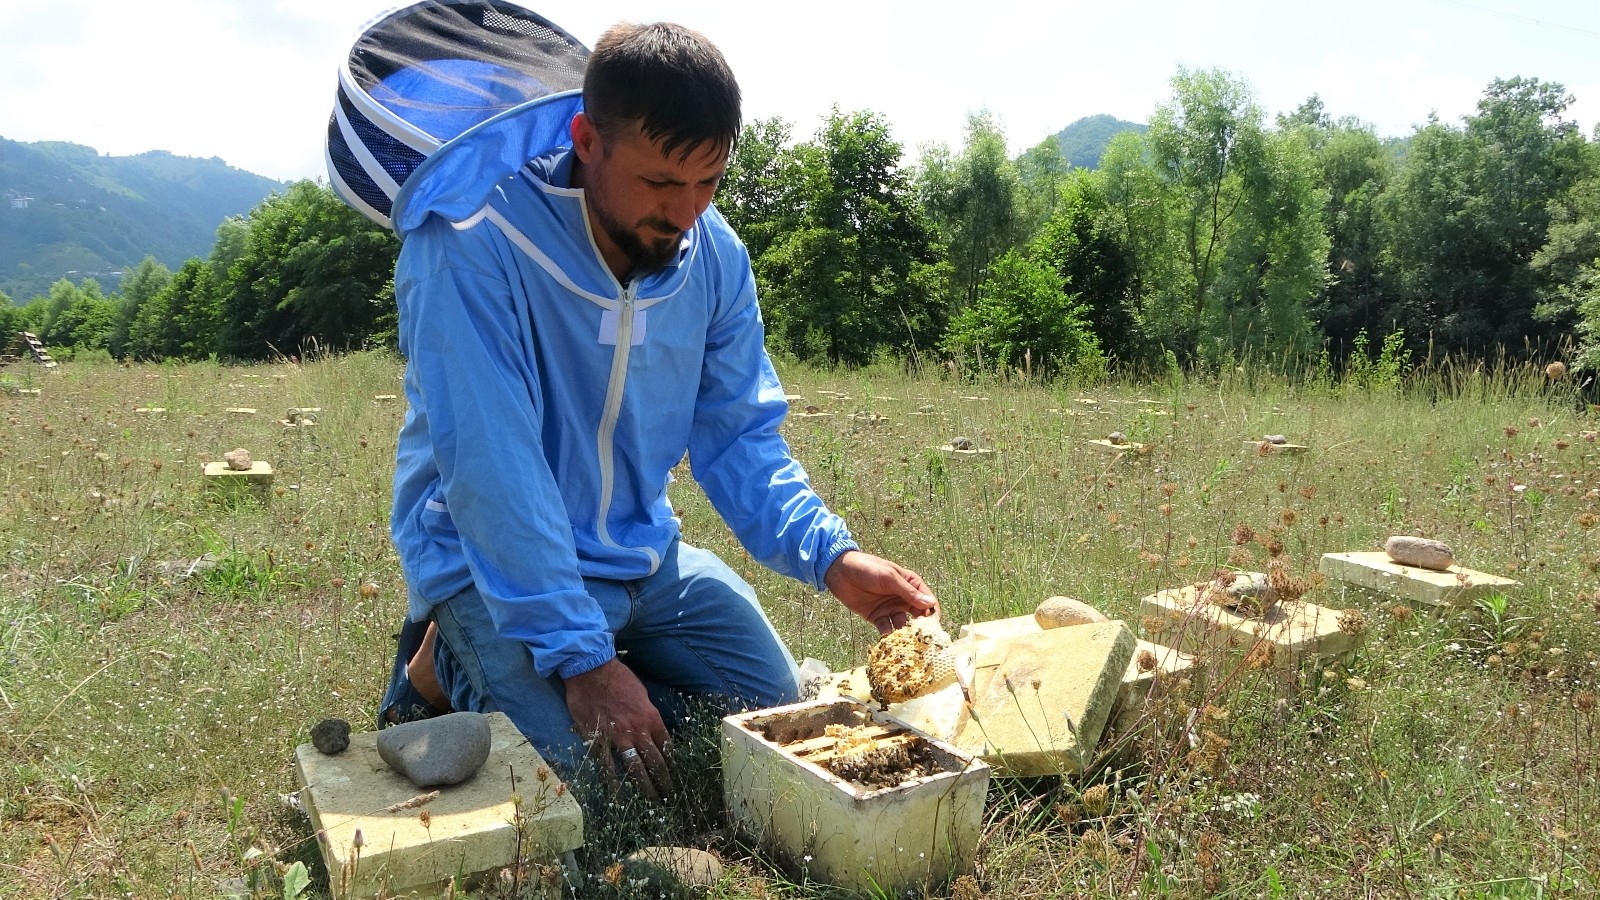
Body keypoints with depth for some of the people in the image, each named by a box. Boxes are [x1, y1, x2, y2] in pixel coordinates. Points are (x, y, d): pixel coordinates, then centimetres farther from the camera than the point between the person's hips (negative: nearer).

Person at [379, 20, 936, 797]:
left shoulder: (714, 254, -6)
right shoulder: (472, 243, -25)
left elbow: (738, 437, -2)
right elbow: (491, 468, -28)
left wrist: (832, 556, -18)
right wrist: (581, 656, -29)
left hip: (641, 554, 6)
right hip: (493, 564, -6)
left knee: (772, 703, 8)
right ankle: (449, 667, 8)